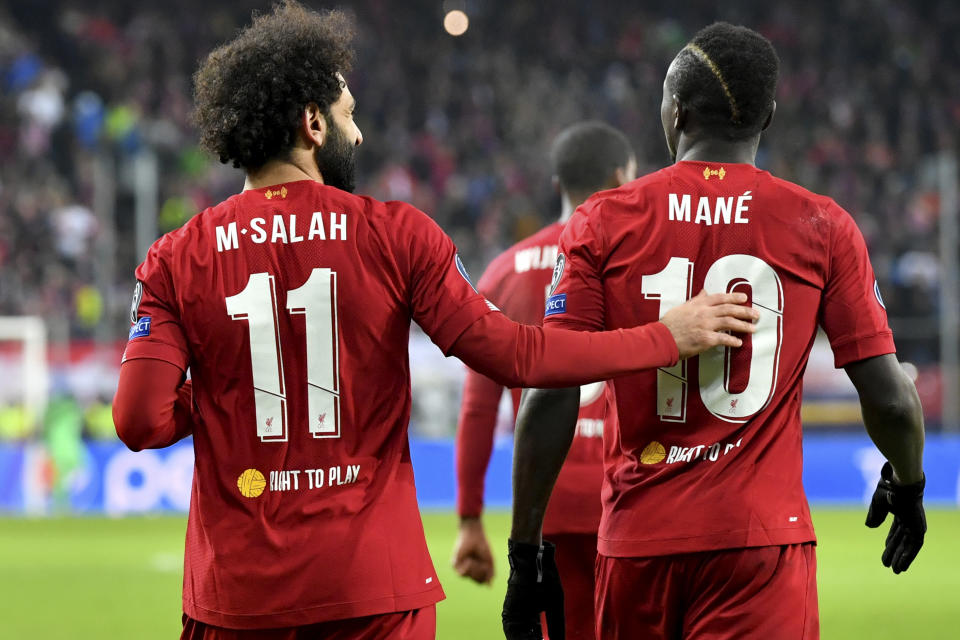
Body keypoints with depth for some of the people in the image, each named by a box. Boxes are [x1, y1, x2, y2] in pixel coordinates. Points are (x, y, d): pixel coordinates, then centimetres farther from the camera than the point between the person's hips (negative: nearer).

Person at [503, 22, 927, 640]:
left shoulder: (603, 223, 2)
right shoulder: (821, 226, 1)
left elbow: (551, 398, -3)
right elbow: (890, 398, 1)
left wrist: (525, 549, 2)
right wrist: (908, 483, 22)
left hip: (638, 542, 2)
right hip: (763, 536, -2)